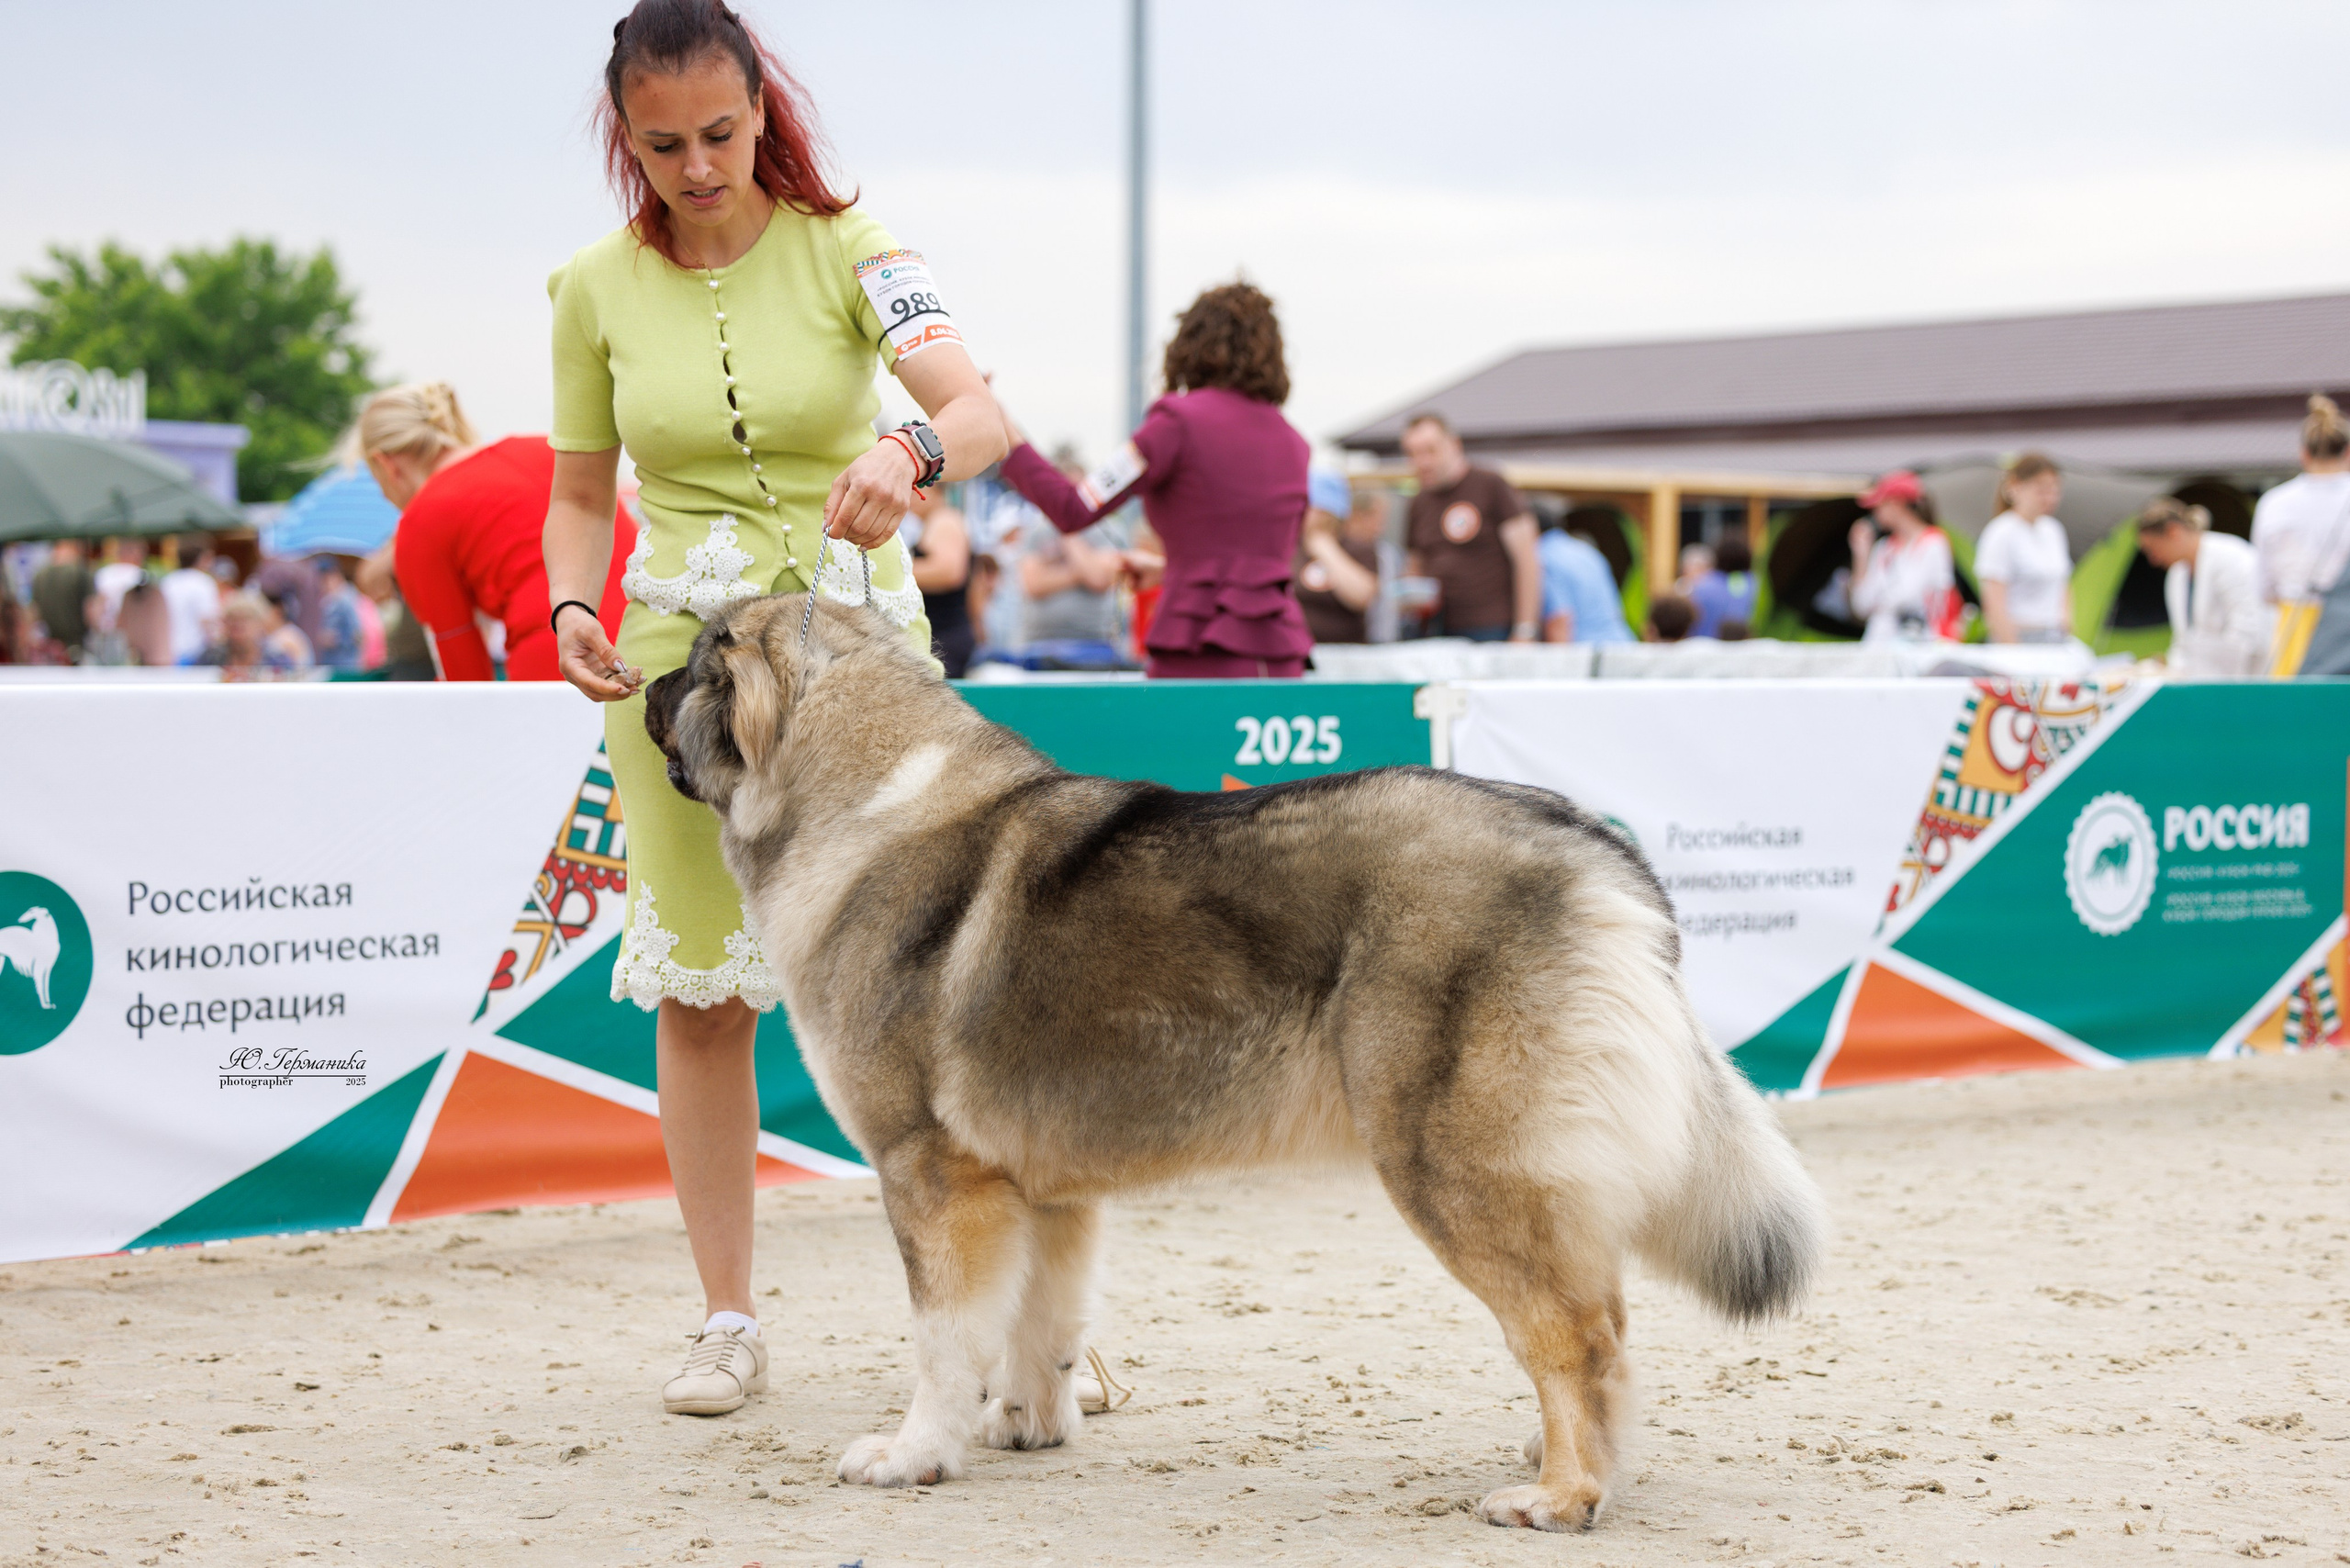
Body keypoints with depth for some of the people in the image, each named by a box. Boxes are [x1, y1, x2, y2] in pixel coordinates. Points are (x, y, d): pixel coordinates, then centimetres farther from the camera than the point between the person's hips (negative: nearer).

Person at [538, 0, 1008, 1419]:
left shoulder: (844, 249, -6)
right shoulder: (598, 289, 2)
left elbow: (982, 412, -20)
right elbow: (583, 497, 11)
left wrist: (909, 454, -42)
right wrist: (571, 608, -9)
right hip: (682, 652, 2)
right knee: (698, 991, 4)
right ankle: (730, 1324, 14)